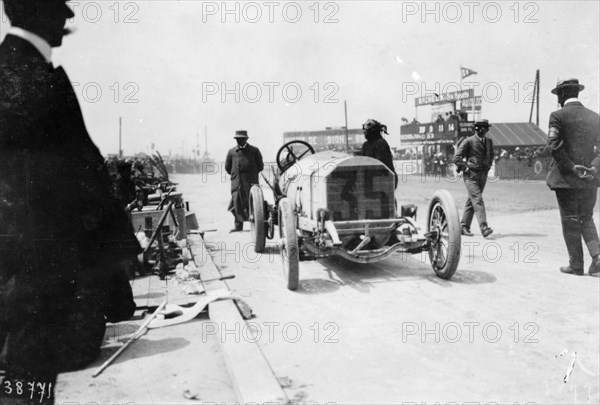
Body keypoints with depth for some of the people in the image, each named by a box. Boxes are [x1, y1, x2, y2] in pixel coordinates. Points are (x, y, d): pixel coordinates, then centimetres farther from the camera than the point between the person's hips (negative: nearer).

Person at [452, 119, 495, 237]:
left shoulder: (489, 142, 12)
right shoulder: (468, 141, -7)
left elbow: (491, 155, 32)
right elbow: (456, 158, -9)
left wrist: (488, 166, 18)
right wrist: (466, 168, -12)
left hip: (483, 175, 6)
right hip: (471, 176, -6)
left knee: (471, 201, 10)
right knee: (477, 200, -15)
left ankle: (464, 227, 17)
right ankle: (484, 227, -22)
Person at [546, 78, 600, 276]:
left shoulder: (558, 116, -6)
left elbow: (554, 145, -17)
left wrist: (571, 167, -15)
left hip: (566, 178, -5)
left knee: (570, 222, 6)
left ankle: (576, 265, 12)